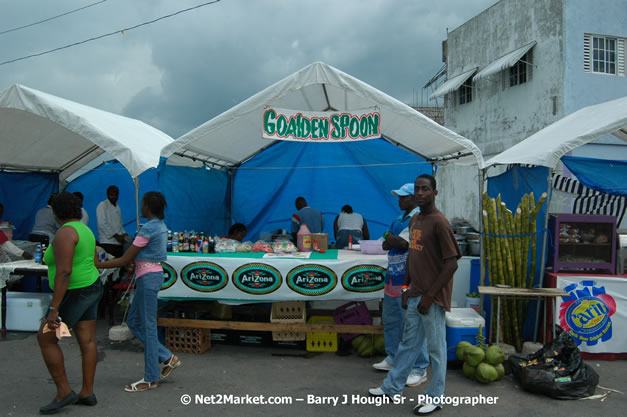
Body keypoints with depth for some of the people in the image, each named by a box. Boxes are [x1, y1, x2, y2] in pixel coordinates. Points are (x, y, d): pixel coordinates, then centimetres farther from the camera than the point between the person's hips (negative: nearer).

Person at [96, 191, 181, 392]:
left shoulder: (148, 228, -17)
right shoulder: (161, 226, 12)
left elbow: (125, 260, -16)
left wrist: (96, 265, -9)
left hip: (148, 277, -9)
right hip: (153, 274, 9)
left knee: (148, 326, 0)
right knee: (133, 322, 16)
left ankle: (151, 379, 11)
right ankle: (167, 357, 19)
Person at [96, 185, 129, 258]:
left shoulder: (117, 207, 19)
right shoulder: (102, 206, -4)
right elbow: (102, 224, -13)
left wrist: (124, 234, 5)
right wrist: (116, 236, -14)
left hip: (118, 242, 7)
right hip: (107, 242, -7)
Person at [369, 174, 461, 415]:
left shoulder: (439, 223, -16)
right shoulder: (414, 220, 10)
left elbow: (451, 263, -18)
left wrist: (430, 295, -17)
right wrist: (406, 288, 14)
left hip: (432, 298, -8)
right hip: (414, 295, 8)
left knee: (436, 348, 7)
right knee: (408, 343, 19)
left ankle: (435, 398, 21)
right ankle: (392, 387, 31)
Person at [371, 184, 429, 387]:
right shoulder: (399, 219, 16)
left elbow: (403, 243, -23)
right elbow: (385, 244, 11)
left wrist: (391, 238, -4)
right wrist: (396, 241, -9)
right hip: (393, 278, 10)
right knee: (390, 320, 19)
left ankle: (419, 369, 7)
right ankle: (393, 358, 35)